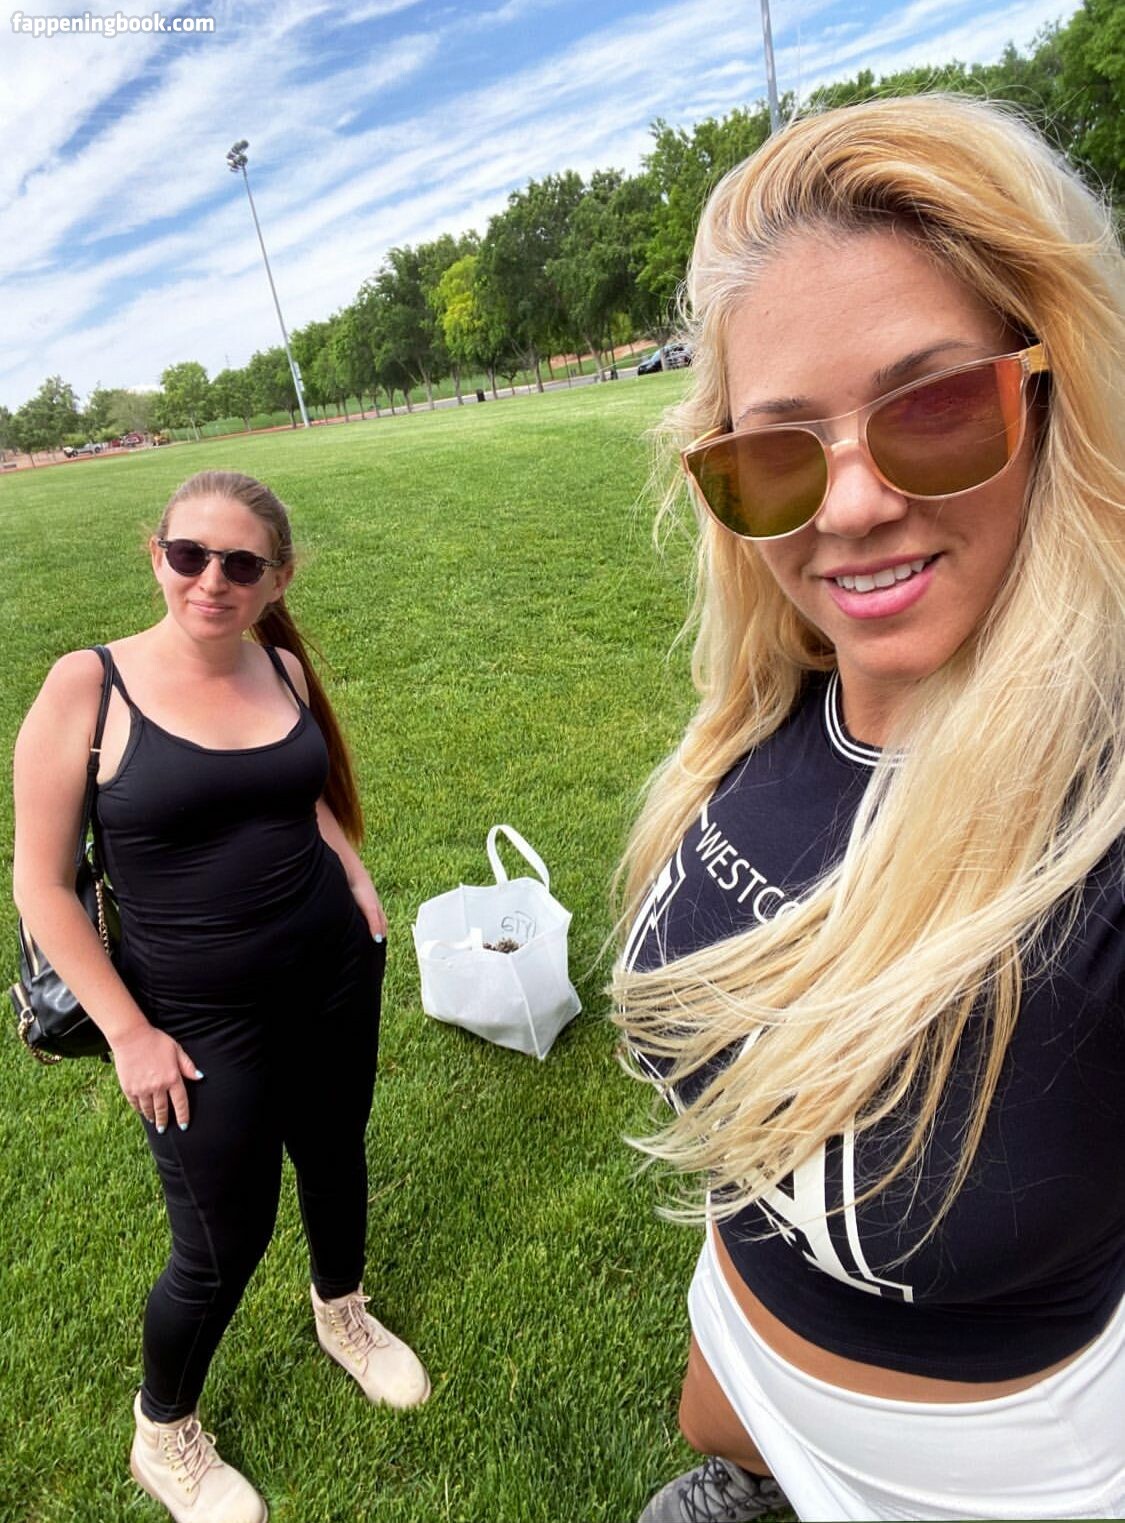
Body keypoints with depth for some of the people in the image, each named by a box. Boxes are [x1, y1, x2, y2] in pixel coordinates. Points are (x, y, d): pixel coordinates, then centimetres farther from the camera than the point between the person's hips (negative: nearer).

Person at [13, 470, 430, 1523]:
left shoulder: (284, 667, -2)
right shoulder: (88, 685, -16)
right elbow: (43, 884, -12)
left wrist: (354, 877, 1)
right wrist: (128, 1033, -12)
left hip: (336, 975, 5)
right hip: (200, 1019, -4)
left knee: (335, 1158, 23)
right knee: (221, 1247, 9)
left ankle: (341, 1313, 56)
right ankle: (162, 1435, 43)